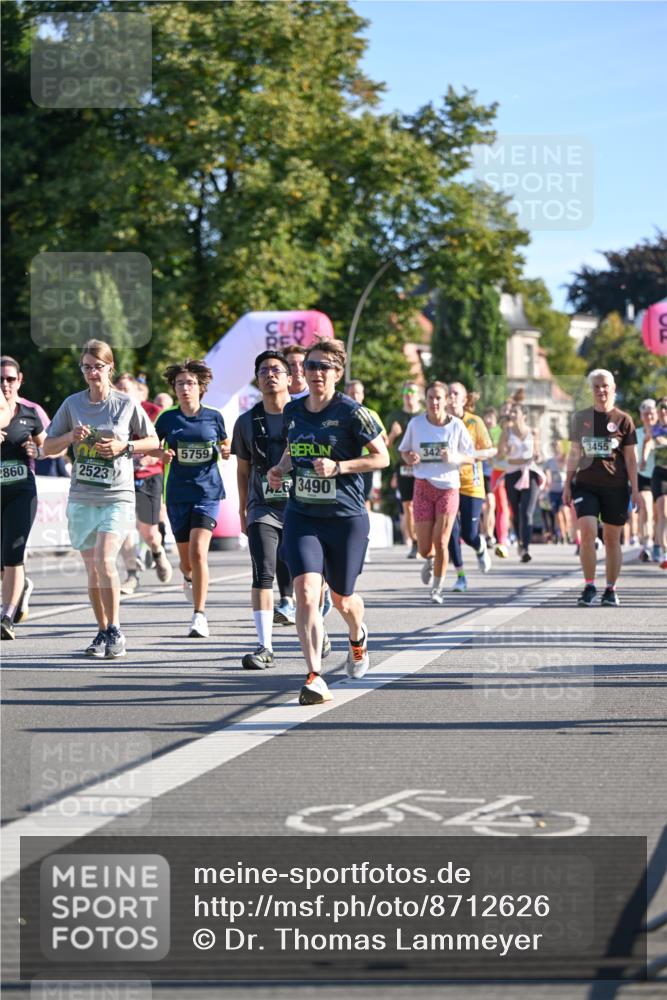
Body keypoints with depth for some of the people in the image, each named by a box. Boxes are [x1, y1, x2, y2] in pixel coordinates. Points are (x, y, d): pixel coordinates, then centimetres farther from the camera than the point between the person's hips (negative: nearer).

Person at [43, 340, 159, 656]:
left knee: (104, 561, -18)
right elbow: (48, 448, 9)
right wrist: (71, 437, -10)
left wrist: (124, 446, -9)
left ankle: (115, 630, -7)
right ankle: (102, 631, 18)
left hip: (117, 496, -3)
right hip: (81, 498, 3)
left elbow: (153, 441, 9)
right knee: (92, 569, 6)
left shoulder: (127, 404, -1)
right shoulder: (72, 404, 5)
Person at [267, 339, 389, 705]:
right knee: (306, 592, -17)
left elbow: (382, 457, -5)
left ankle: (358, 637, 49)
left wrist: (338, 467, -17)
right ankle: (315, 677, -17)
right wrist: (280, 468, 3)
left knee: (341, 599, 12)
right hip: (301, 515, 3)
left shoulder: (352, 412, -10)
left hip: (347, 519, -3)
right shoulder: (292, 411, 5)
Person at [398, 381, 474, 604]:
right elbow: (404, 451, 12)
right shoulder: (416, 423, -1)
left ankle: (437, 589, 11)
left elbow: (470, 456, 5)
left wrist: (454, 458, -16)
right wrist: (410, 458, -11)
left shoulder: (456, 425, -3)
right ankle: (430, 560, 39)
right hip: (423, 486, 1)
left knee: (440, 543, -8)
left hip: (448, 487, -1)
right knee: (424, 548, 0)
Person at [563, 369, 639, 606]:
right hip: (586, 484, 1)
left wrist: (635, 490, -2)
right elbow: (574, 453, 13)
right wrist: (567, 484, 9)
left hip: (615, 487, -1)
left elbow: (630, 458, 3)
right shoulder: (581, 418, 7)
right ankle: (589, 586, -5)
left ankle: (611, 590, 15)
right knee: (587, 532, -15)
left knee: (612, 538, 4)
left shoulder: (623, 420, 2)